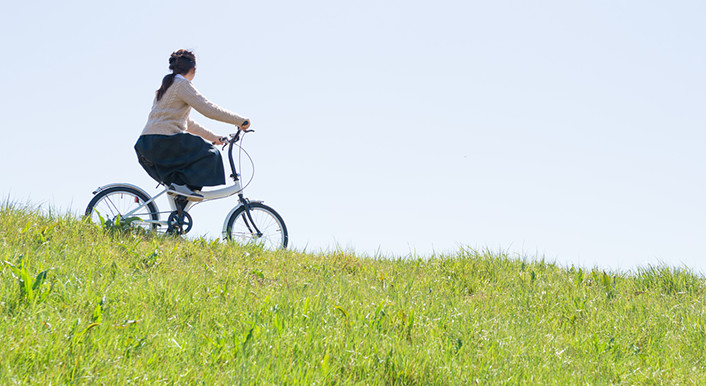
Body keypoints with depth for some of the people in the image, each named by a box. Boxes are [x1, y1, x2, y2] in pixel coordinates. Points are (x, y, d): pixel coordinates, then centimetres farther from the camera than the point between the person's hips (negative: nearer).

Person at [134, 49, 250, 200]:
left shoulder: (166, 86, 27)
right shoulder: (182, 84, -3)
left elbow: (188, 124, 33)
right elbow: (209, 109, -11)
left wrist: (213, 137, 33)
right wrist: (240, 121, -4)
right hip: (162, 142, -10)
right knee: (210, 154, -5)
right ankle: (183, 185, -15)